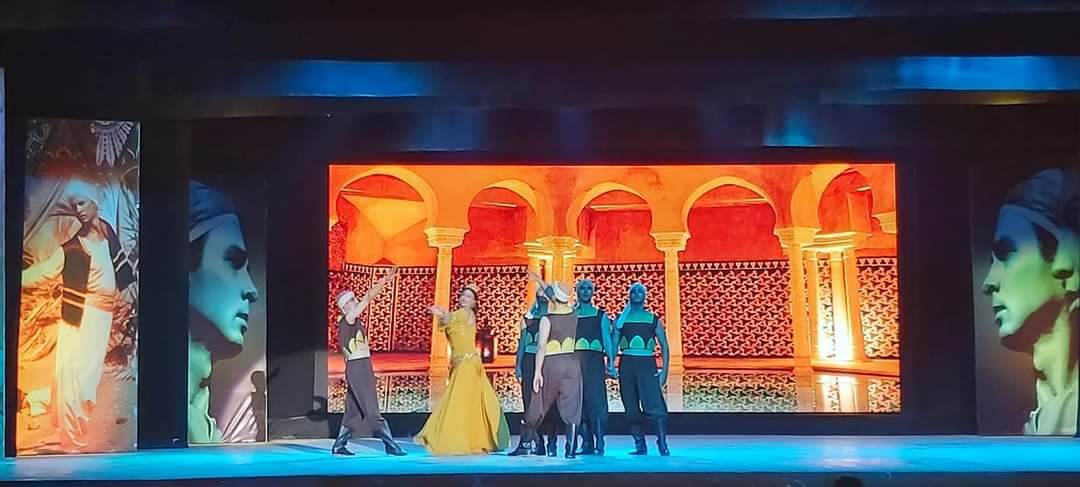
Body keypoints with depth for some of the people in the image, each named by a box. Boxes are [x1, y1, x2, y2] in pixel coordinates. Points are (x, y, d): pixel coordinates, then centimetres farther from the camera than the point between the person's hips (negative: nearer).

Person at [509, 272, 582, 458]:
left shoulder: (547, 319, -10)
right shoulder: (573, 314, 4)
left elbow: (541, 347, -15)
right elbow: (558, 297, 22)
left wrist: (538, 372, -14)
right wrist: (539, 280, 33)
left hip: (551, 364, -4)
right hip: (572, 363, 4)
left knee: (537, 407, 8)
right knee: (571, 409, 1)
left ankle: (527, 443, 14)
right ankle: (571, 449, -4)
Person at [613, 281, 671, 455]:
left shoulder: (654, 319, 10)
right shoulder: (621, 319, 12)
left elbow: (664, 345, 8)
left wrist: (664, 370, -2)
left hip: (647, 363, -2)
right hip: (627, 363, 2)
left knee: (655, 405, -14)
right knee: (631, 408, 2)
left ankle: (662, 444, -14)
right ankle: (640, 445, 8)